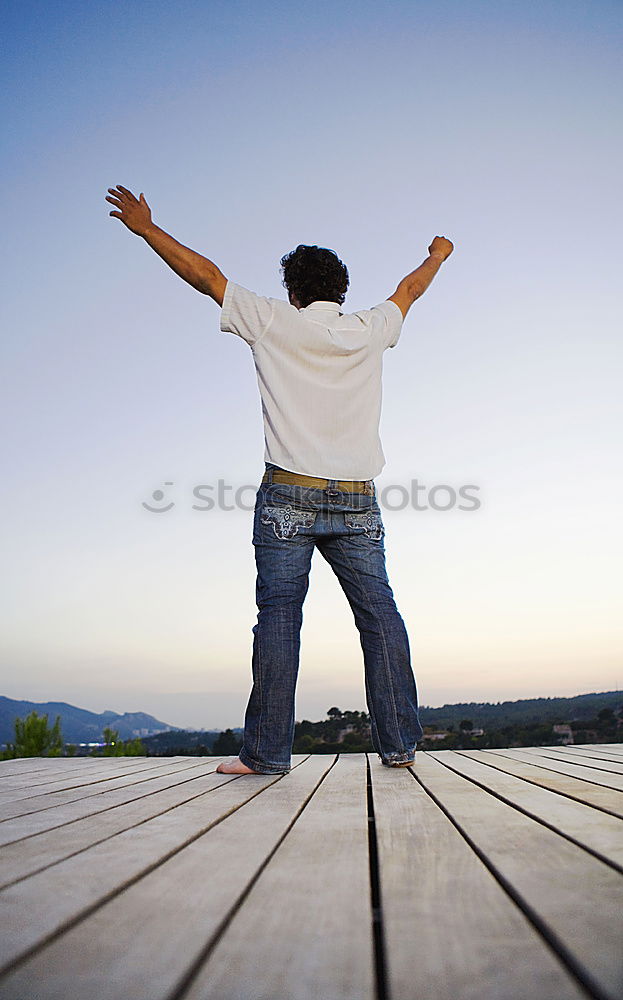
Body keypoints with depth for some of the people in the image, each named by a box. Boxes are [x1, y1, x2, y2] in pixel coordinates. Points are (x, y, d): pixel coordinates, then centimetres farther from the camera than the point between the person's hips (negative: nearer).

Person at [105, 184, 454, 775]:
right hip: (357, 502, 3)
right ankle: (399, 743, 7)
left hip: (288, 496, -2)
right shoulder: (369, 331, 12)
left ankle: (267, 751, 1)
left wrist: (144, 226, 25)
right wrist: (438, 255, 53)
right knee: (379, 614, 4)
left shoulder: (274, 323, 5)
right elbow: (409, 290, 32)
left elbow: (205, 275, 12)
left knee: (279, 615, -2)